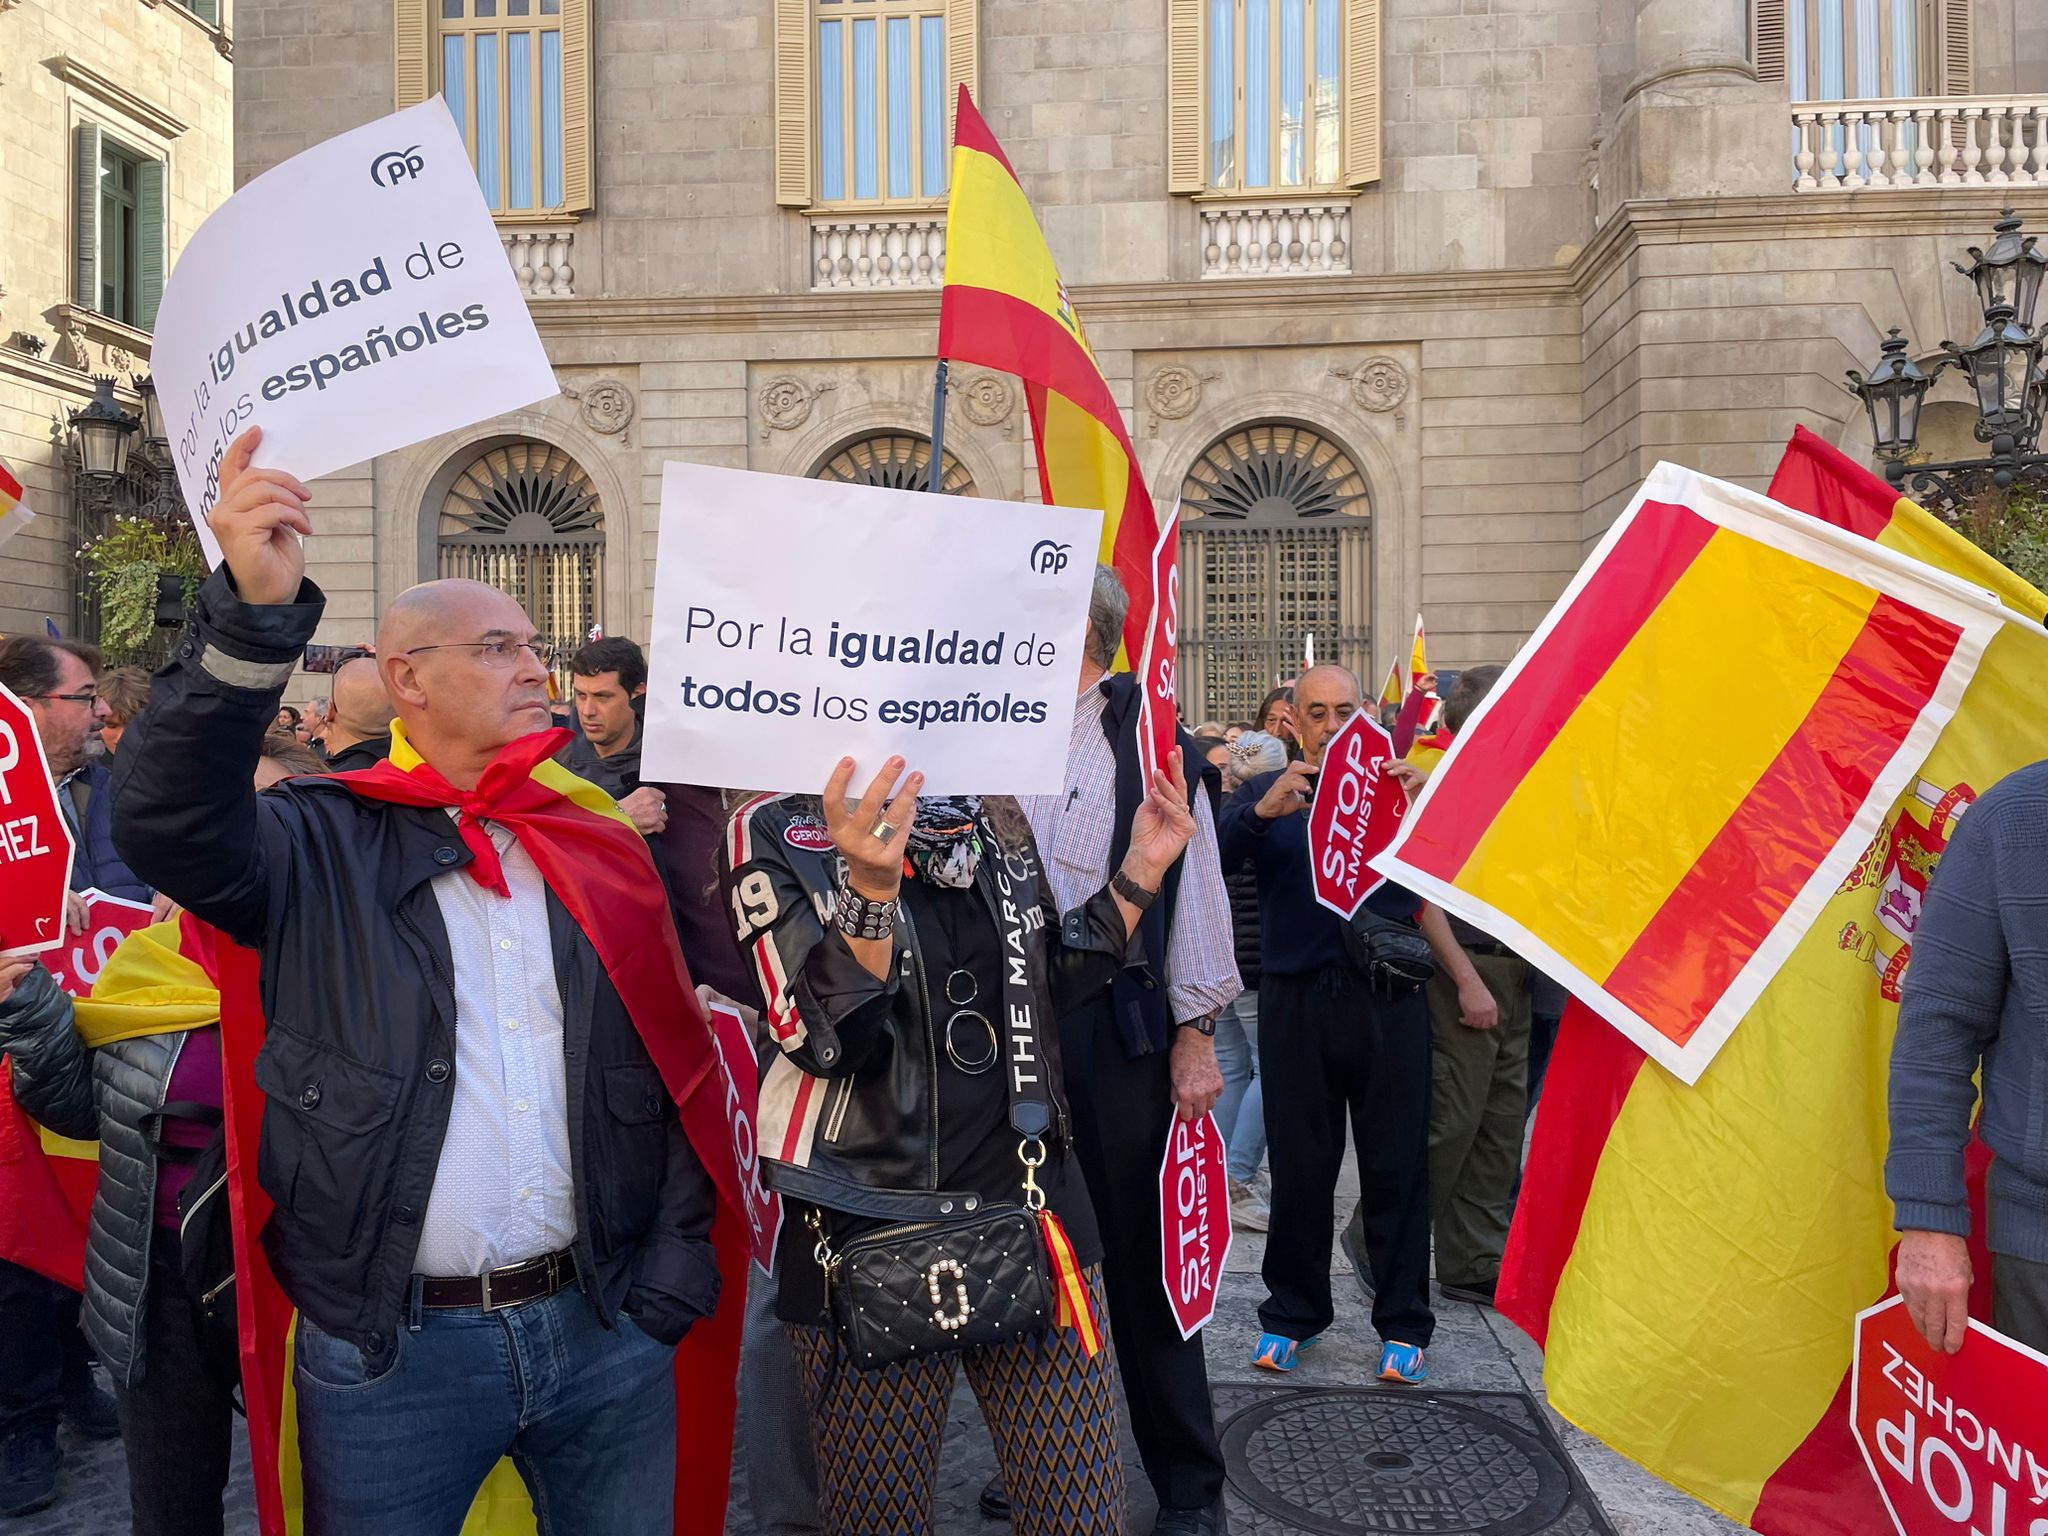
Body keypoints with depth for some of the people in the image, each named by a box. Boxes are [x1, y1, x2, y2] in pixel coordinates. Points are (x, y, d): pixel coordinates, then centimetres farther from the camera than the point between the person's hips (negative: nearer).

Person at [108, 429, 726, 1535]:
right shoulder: (324, 847, -2)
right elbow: (170, 822, -23)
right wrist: (256, 615, -34)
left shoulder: (603, 851, 6)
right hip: (390, 1351, -2)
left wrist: (673, 1271, 1)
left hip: (605, 1325, 3)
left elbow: (674, 1069, 7)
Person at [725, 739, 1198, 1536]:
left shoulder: (995, 814, 8)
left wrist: (1140, 873, 5)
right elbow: (826, 1040, -15)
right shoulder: (776, 829, -6)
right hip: (875, 1229, -3)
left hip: (1030, 1202, 4)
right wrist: (870, 886, -31)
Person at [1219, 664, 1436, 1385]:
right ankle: (1292, 1313, 25)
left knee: (1397, 1164, 6)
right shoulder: (1265, 791, 10)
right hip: (1298, 1001, 0)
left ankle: (1403, 1324, 20)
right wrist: (1262, 812, -22)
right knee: (1298, 1165, 8)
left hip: (1386, 999, 0)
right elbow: (1209, 859, -5)